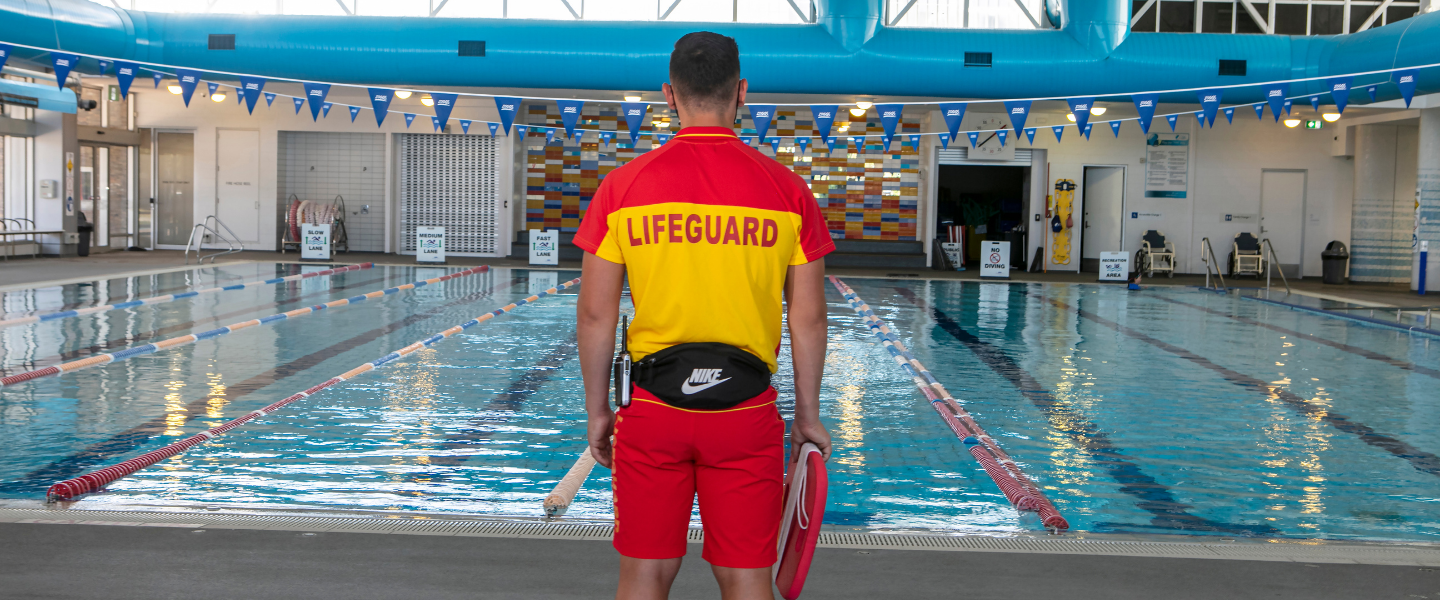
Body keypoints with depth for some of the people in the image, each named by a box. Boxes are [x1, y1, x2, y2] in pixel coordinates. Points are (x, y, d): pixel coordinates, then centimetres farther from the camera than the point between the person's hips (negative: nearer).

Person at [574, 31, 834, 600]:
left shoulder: (623, 186, -2)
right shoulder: (787, 190, -2)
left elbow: (595, 314, -1)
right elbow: (808, 319, 0)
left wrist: (597, 410, 9)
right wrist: (808, 415, 10)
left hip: (653, 406, 1)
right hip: (746, 410, 0)